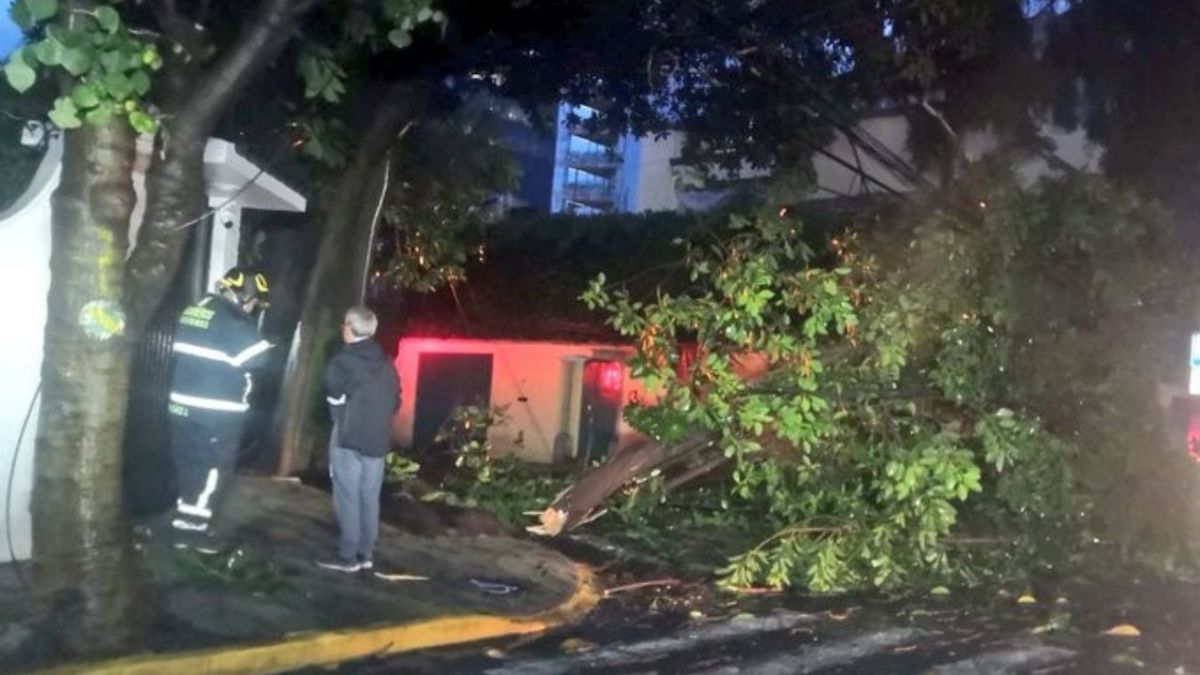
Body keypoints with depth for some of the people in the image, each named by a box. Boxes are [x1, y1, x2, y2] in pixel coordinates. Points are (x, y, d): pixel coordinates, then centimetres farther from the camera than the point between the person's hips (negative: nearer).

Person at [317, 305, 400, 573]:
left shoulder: (343, 361, -8)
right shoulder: (387, 363, 11)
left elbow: (335, 399, -6)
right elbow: (395, 402, 14)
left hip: (349, 438, -6)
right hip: (378, 440, 6)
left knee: (348, 497, -2)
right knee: (370, 498, 10)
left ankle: (348, 557, -1)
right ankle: (365, 554, 14)